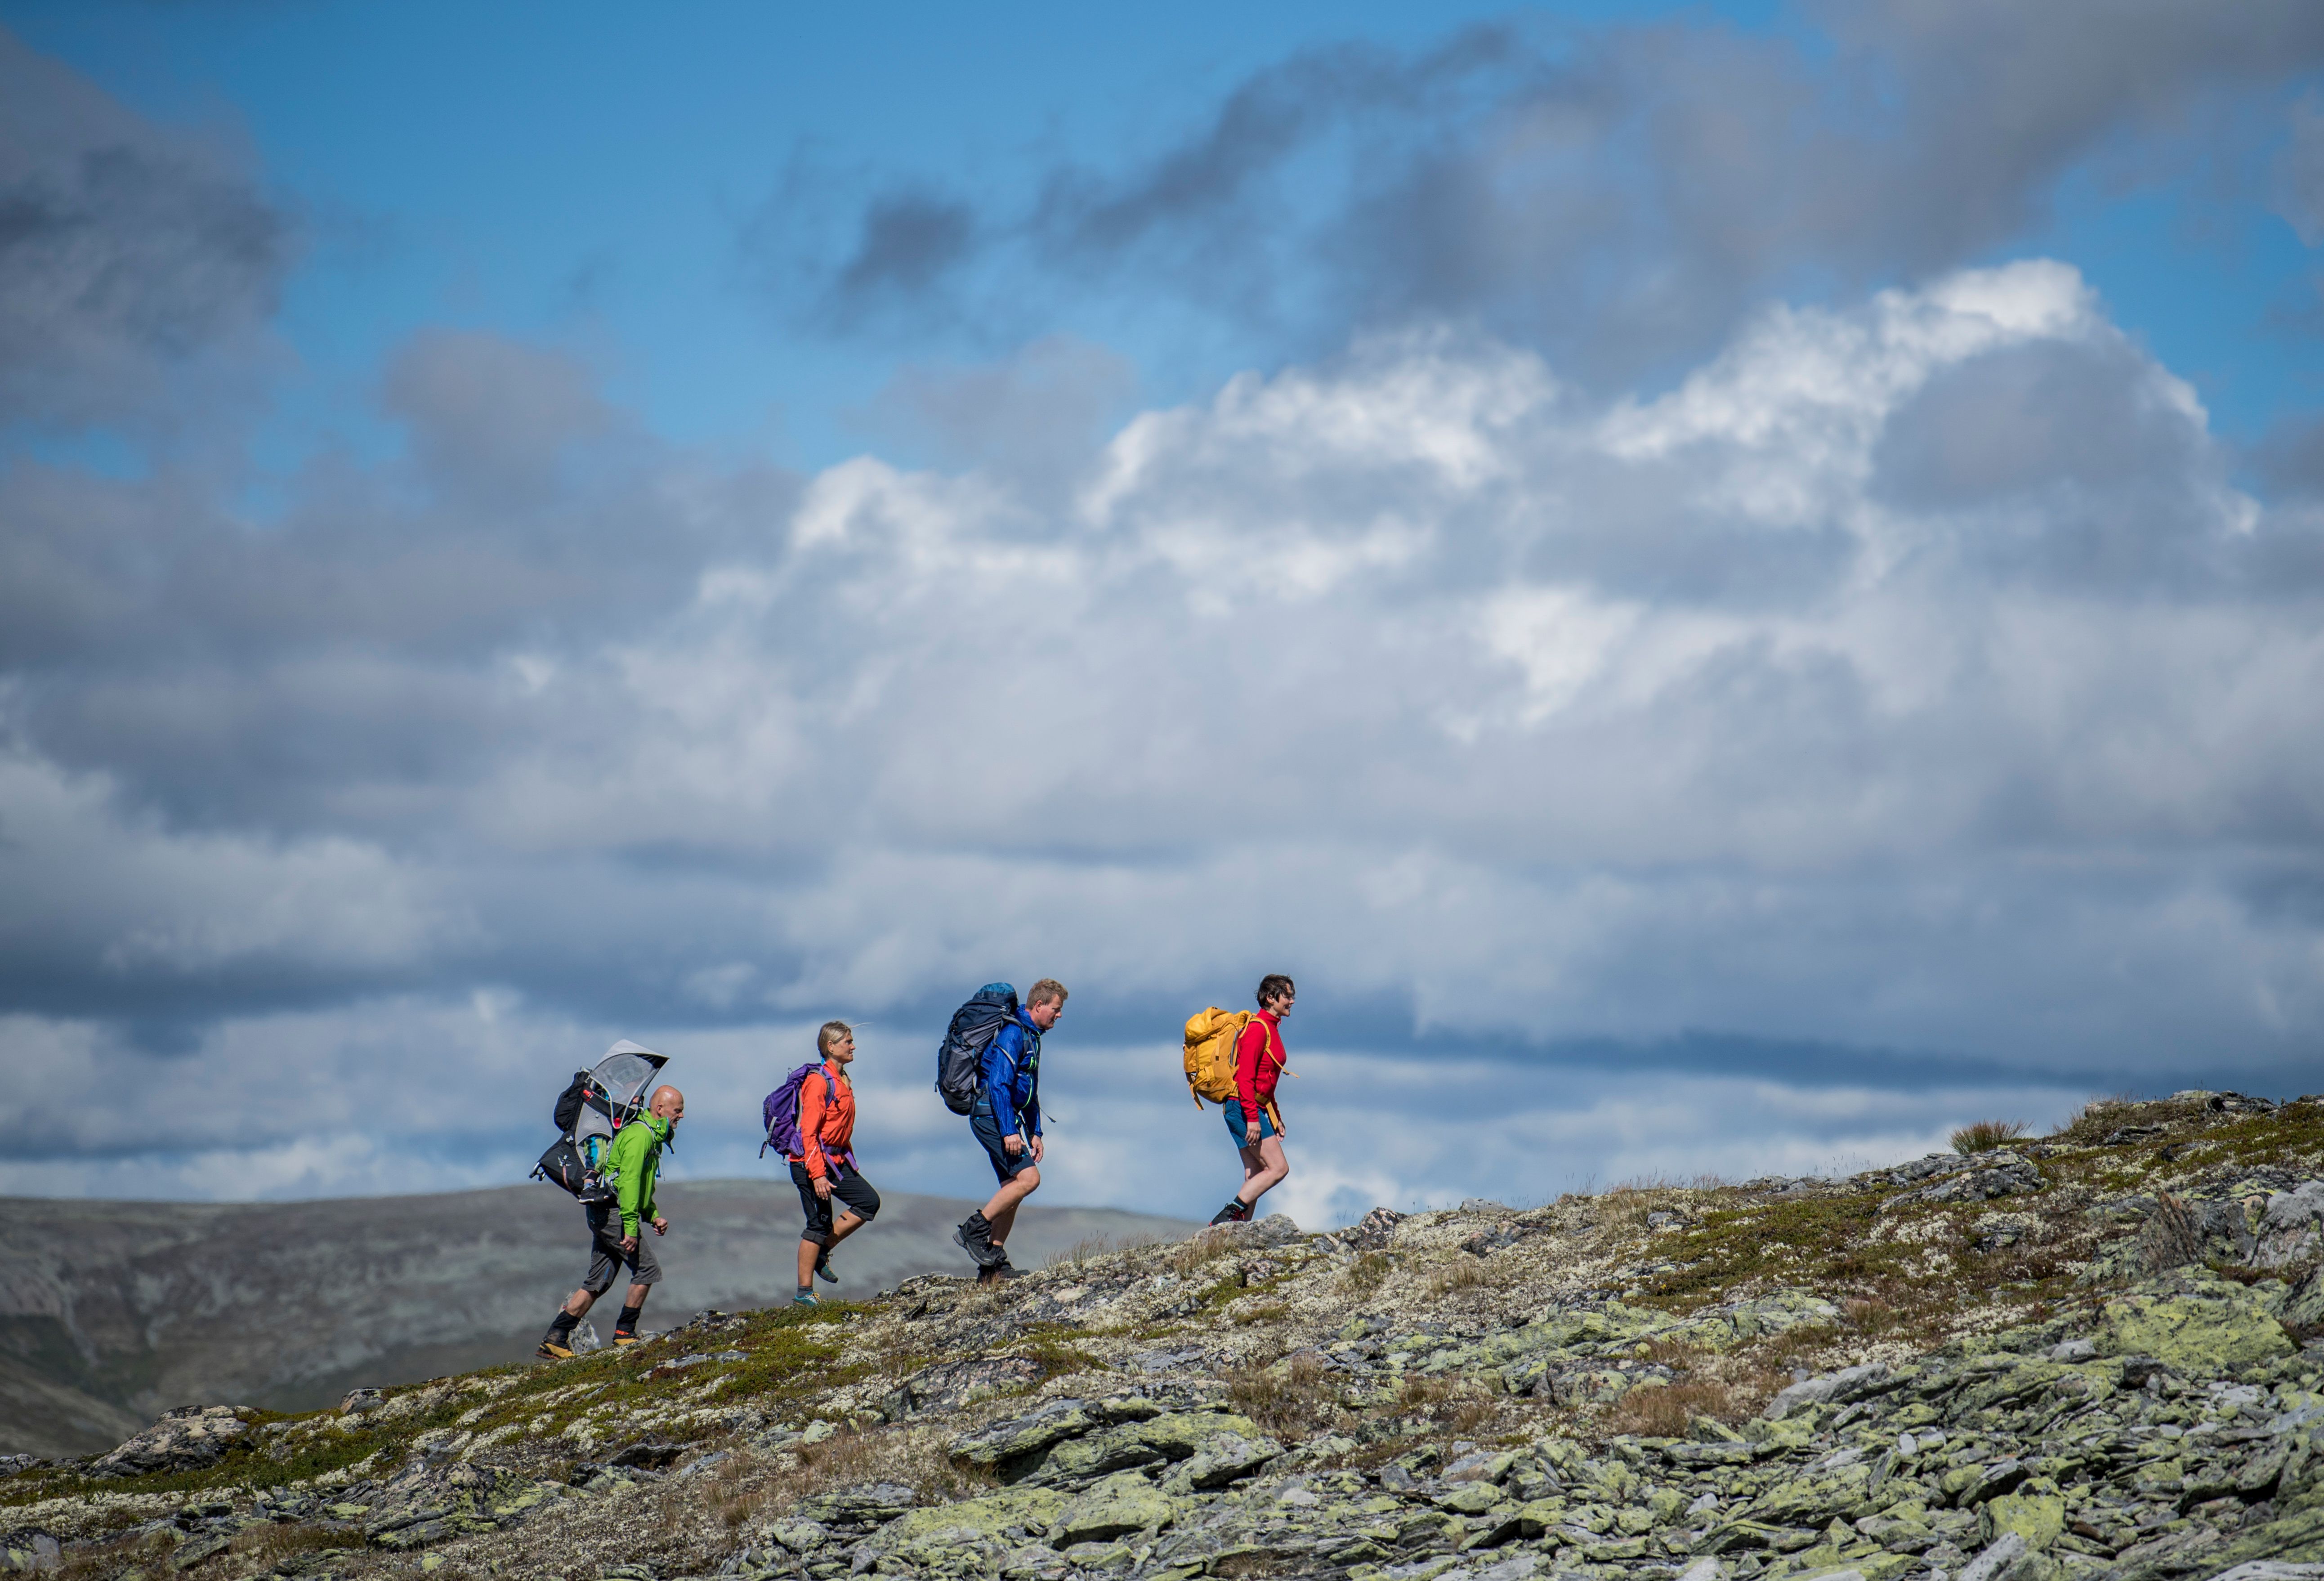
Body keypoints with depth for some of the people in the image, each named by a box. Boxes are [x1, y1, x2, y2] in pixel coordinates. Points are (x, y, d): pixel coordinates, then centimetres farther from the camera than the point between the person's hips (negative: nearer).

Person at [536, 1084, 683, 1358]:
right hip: (613, 1212, -10)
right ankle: (624, 1333, -2)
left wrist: (653, 1216, 17)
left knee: (599, 1281, 7)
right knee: (647, 1269, -8)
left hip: (603, 1215, 10)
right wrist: (631, 1227, -25)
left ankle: (555, 1339, 5)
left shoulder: (651, 1138, 21)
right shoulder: (640, 1135, -13)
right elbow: (629, 1181, -21)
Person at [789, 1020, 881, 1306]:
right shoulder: (819, 1081, -17)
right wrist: (817, 1174, -25)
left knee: (869, 1202, 2)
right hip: (812, 1162, -9)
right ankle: (804, 1293, 1)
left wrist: (850, 1163, 20)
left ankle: (822, 1253, 11)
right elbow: (809, 1132, -21)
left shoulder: (842, 1080, 12)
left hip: (836, 1160, 9)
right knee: (819, 1224, -6)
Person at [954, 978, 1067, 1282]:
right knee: (1029, 1177, -19)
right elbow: (998, 1083, -22)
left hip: (1004, 1116, 10)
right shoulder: (1012, 1033, -14)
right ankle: (975, 1229, -13)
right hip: (991, 1115, -10)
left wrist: (1034, 1132, 20)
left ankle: (994, 1266, 6)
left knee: (1013, 1188, 6)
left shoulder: (1031, 1036, 19)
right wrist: (1009, 1131, -26)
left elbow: (1029, 1092, 26)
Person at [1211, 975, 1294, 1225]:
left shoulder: (1271, 1029, 17)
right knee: (1279, 1167, -13)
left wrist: (1276, 1117, 23)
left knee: (1256, 1177, 5)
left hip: (1255, 1108, 10)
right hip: (1244, 1108, -10)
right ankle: (1230, 1214, -15)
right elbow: (1245, 1077, -20)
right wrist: (1253, 1117, -24)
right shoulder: (1257, 1029, -13)